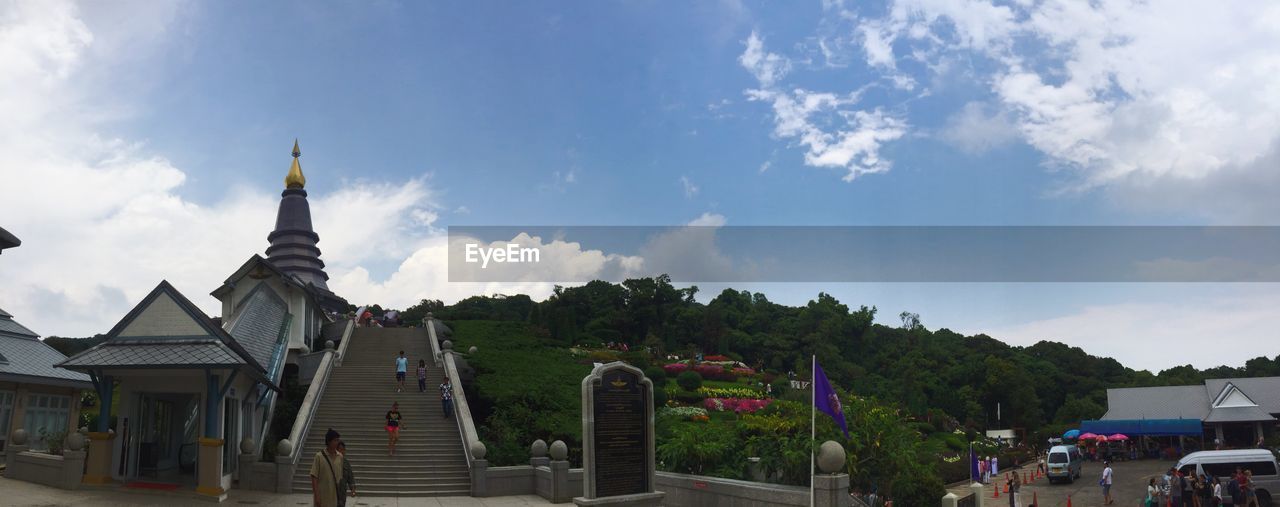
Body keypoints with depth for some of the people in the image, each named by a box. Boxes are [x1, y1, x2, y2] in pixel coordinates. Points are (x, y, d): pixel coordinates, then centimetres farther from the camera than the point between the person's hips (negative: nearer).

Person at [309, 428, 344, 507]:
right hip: (322, 496, -4)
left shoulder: (340, 457, 5)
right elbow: (314, 477, -9)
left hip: (335, 497, 4)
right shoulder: (319, 456, -9)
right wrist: (316, 496, -14)